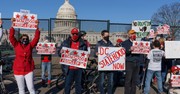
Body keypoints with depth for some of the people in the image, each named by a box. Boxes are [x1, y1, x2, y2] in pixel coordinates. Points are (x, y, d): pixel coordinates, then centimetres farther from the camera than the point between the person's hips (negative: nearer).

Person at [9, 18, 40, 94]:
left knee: (31, 88, -2)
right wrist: (12, 25, -14)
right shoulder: (17, 45, 1)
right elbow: (11, 37, -8)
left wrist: (37, 27, -12)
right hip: (18, 70, 1)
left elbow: (36, 38, -7)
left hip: (29, 70, 0)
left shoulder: (30, 46, 1)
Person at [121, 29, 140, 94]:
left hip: (137, 63, 4)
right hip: (129, 62, -4)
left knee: (135, 80, 8)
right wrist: (129, 50, -23)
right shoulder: (125, 43, 6)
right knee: (128, 79, -6)